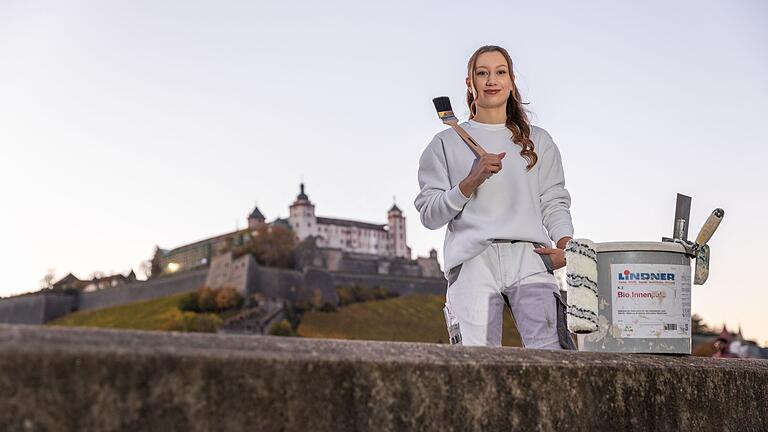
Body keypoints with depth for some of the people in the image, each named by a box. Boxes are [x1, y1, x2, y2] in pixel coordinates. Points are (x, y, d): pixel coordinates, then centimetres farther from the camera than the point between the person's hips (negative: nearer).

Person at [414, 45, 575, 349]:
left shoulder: (539, 141, 22)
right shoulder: (447, 143, 16)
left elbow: (554, 203, 15)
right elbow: (428, 215, 9)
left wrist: (565, 244, -5)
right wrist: (470, 182, -5)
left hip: (530, 257, 1)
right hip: (472, 260, -1)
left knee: (552, 352, -20)